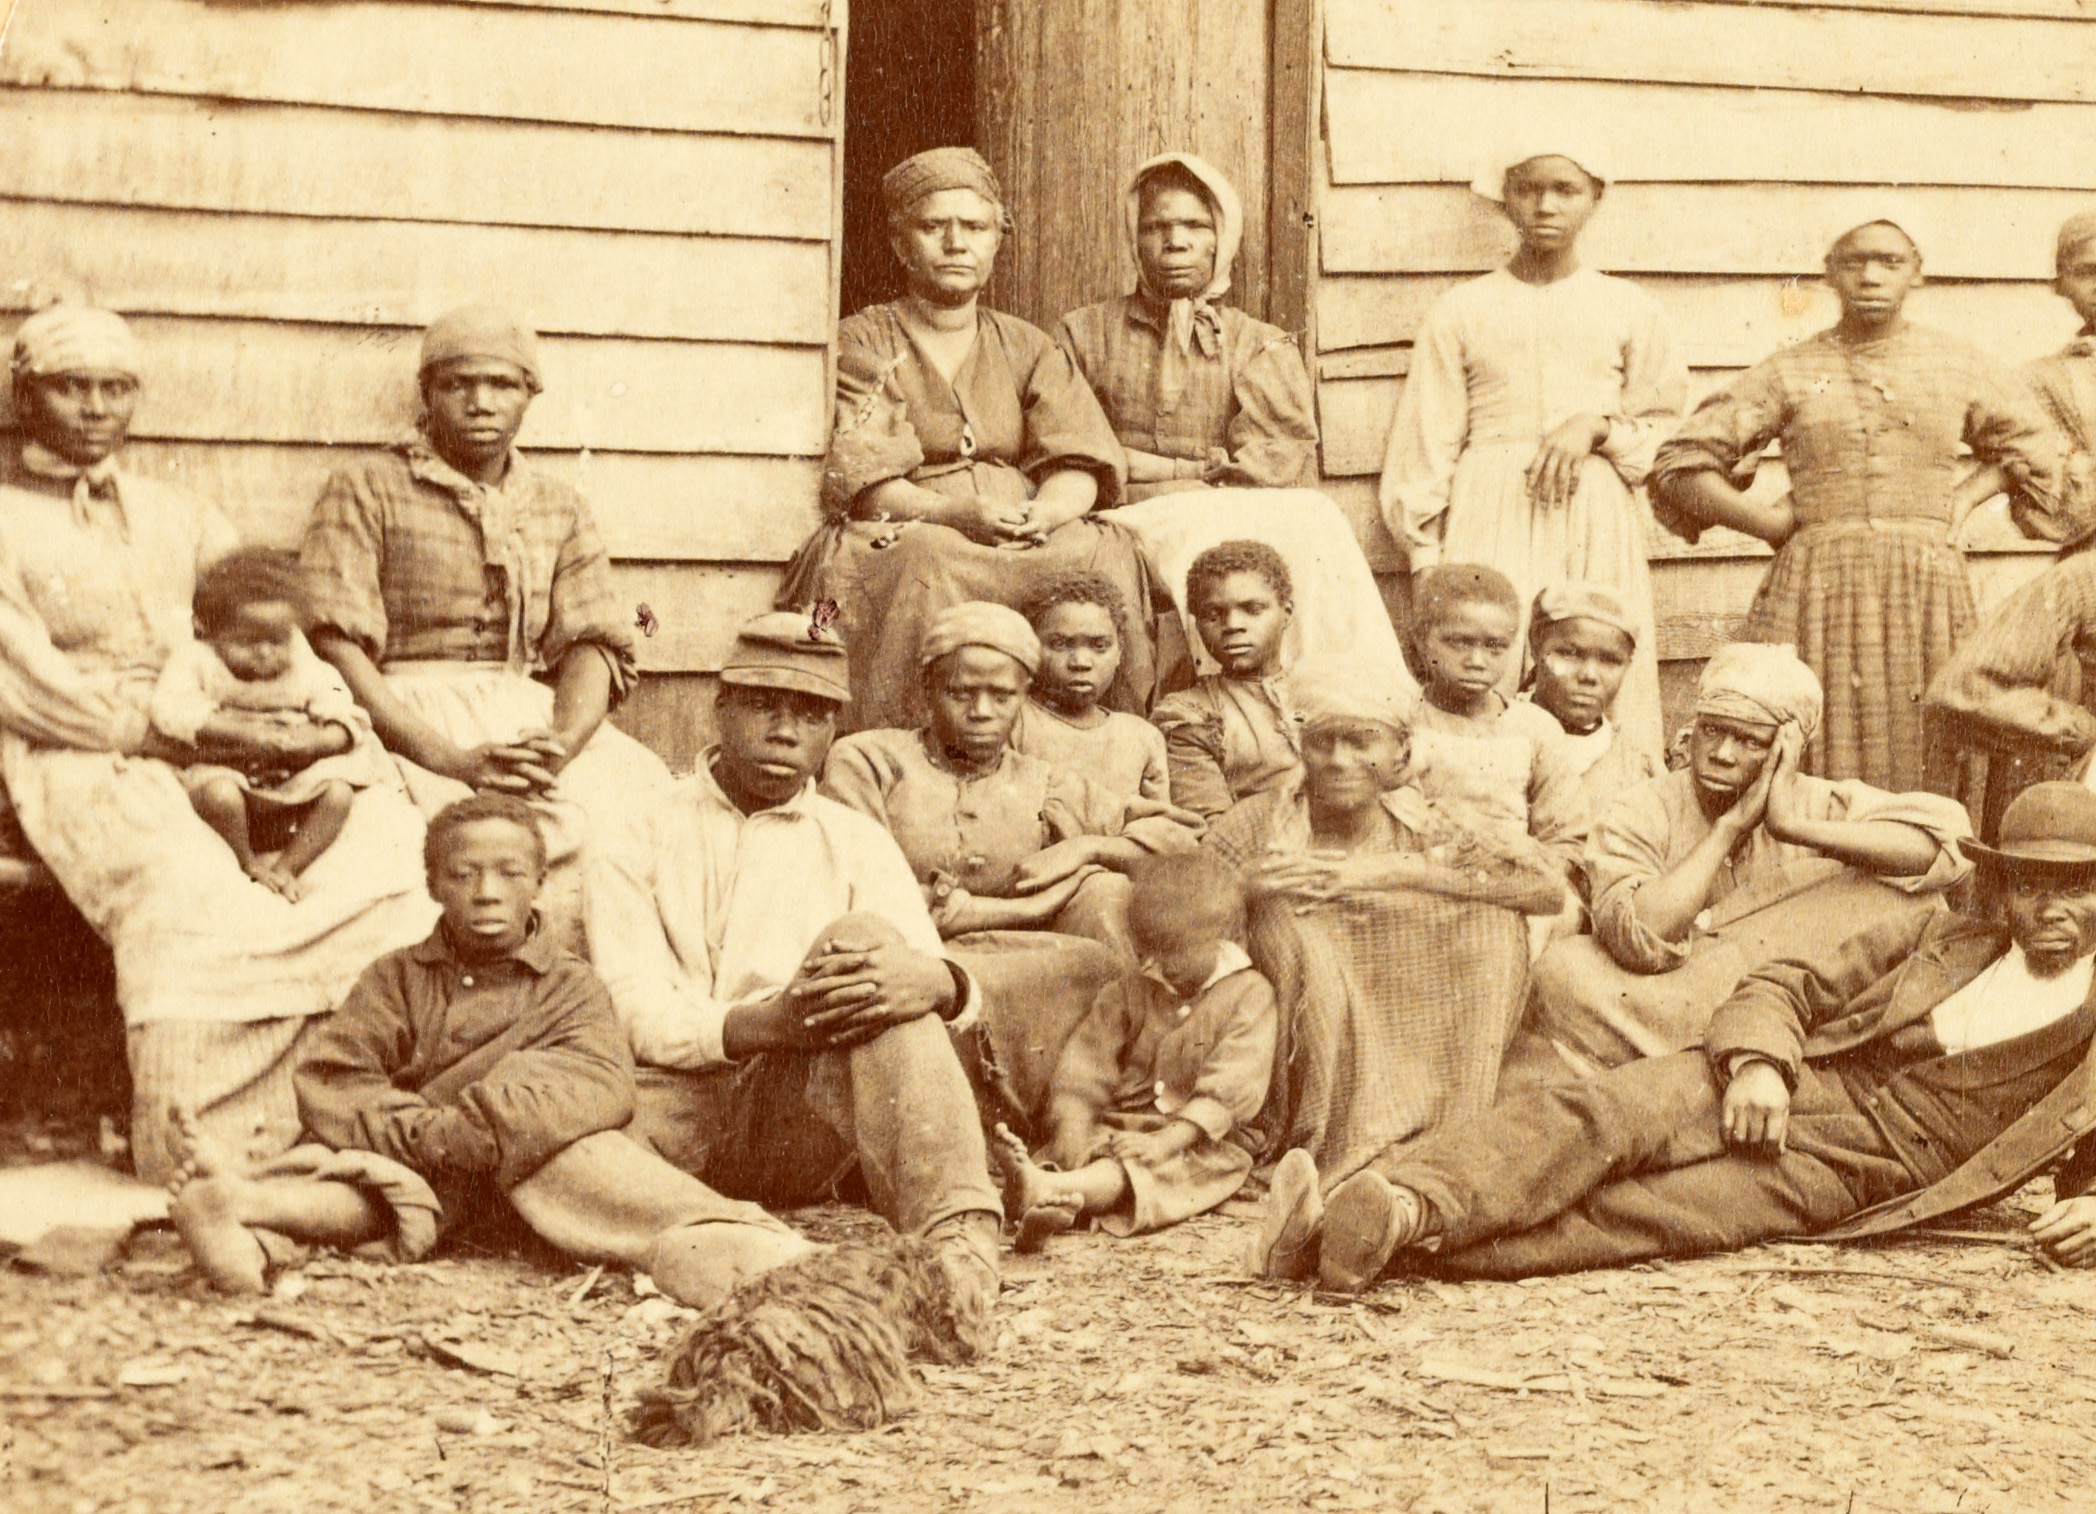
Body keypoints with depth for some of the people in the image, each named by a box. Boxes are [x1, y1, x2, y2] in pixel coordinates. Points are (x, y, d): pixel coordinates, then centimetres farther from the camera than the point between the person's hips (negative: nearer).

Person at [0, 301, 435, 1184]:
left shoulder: (175, 515, 23)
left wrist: (325, 738, -6)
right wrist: (164, 730, -15)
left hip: (221, 753, 6)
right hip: (72, 761, -6)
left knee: (394, 838, -19)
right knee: (181, 886, -37)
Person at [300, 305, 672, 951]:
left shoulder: (562, 509, 20)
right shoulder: (365, 491, 6)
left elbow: (593, 646, 11)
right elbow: (336, 648, -5)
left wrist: (562, 745, -13)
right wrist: (452, 760, -18)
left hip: (533, 715, 4)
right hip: (404, 721, -4)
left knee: (647, 798, -22)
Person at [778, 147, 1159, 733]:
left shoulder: (1027, 348, 20)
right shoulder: (860, 344, 9)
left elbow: (1080, 467, 7)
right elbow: (861, 482, -6)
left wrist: (1043, 515, -18)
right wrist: (959, 514, -24)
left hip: (1030, 539, 3)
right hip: (899, 536, -3)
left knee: (1103, 552, -28)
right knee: (930, 565, -38)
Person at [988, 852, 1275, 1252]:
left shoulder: (1249, 995, 0)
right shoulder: (1128, 993, 15)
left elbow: (1231, 1088, -13)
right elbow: (1084, 1066, 5)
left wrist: (1165, 1141, -26)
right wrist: (1072, 1126, -18)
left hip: (1202, 1139, -4)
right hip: (1119, 1126, 4)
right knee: (1069, 1147, -28)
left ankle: (1052, 1190, -63)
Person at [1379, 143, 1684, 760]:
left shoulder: (1631, 310, 14)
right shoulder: (1462, 311, 12)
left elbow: (1667, 432, 15)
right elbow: (1425, 448, 10)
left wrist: (1597, 427, -5)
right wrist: (1427, 563, 1)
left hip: (1598, 521, 1)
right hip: (1492, 521, -1)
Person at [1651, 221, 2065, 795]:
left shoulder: (1958, 366, 11)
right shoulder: (1789, 372, 6)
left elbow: (2028, 449, 27)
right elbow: (1681, 466, 7)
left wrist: (1965, 497, 12)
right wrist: (1769, 521, 0)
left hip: (1927, 591, 1)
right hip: (1818, 591, -1)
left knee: (1926, 780, -2)